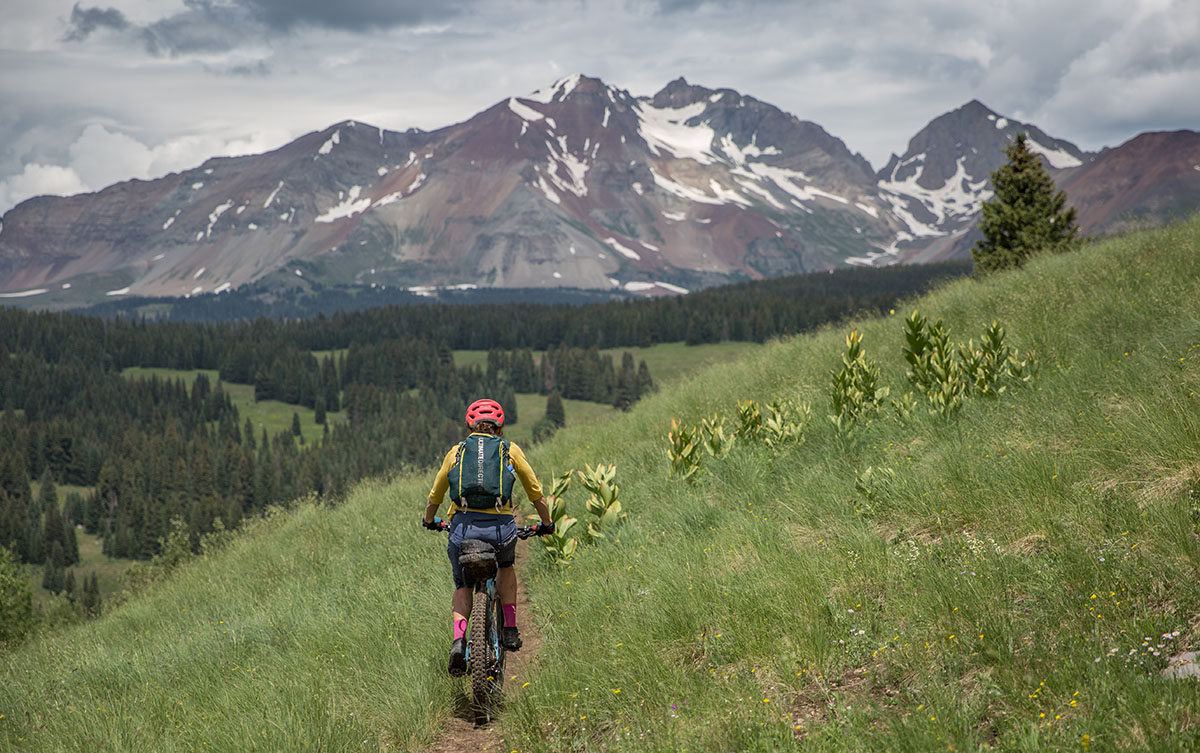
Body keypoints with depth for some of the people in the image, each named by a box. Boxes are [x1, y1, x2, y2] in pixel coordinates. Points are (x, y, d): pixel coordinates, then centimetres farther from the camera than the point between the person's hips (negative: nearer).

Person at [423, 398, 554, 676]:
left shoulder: (456, 452, 18)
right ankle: (510, 629, 24)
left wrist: (429, 521, 47)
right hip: (501, 528, 0)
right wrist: (547, 524, 38)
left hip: (463, 526, 0)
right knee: (506, 566, 34)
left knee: (462, 586, 23)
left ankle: (459, 641, 0)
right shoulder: (511, 451, 15)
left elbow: (434, 496, 27)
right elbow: (536, 493, 22)